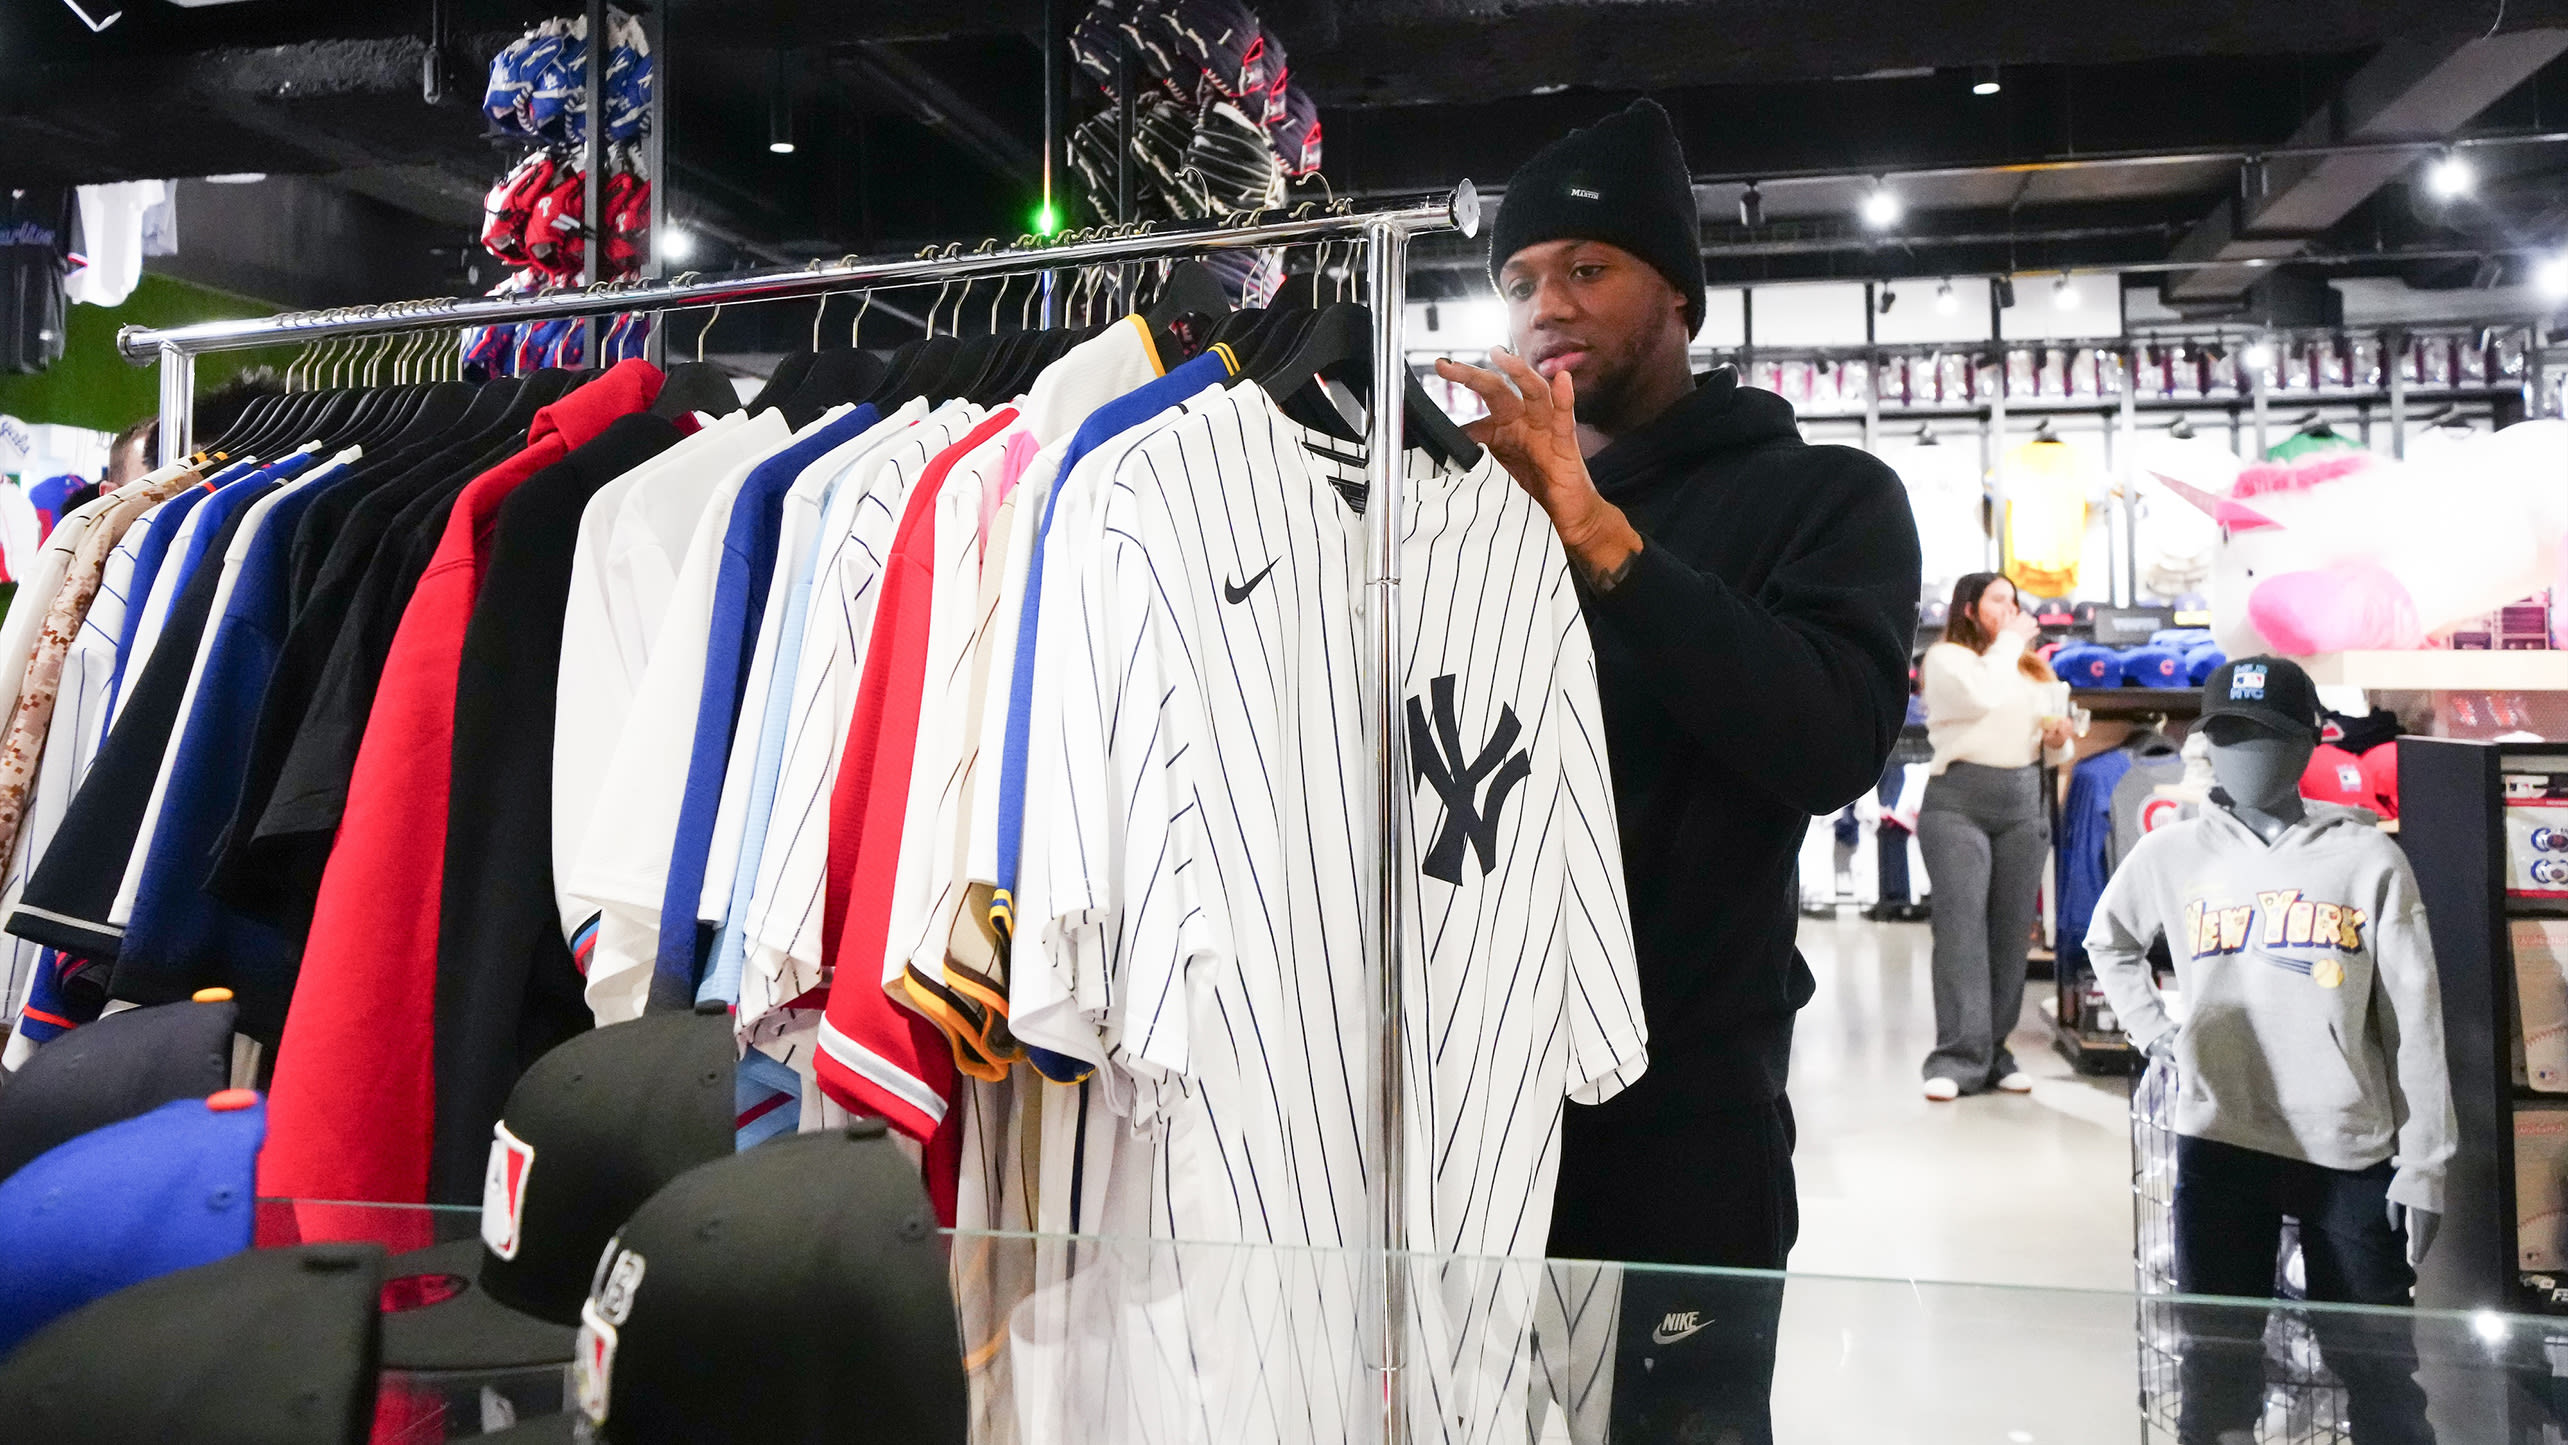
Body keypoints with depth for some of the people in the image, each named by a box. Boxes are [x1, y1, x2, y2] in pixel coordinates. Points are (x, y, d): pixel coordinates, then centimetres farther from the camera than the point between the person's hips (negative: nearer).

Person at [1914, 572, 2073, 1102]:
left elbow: (2056, 751, 21)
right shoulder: (1946, 658, 3)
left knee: (2012, 930, 3)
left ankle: (1993, 1052, 9)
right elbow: (1981, 695, -19)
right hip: (1958, 802, -5)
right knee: (1961, 926, -11)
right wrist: (2010, 640, -5)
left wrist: (2059, 740, -2)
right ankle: (1957, 1058, -11)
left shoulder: (2035, 668, 20)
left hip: (2023, 802, 5)